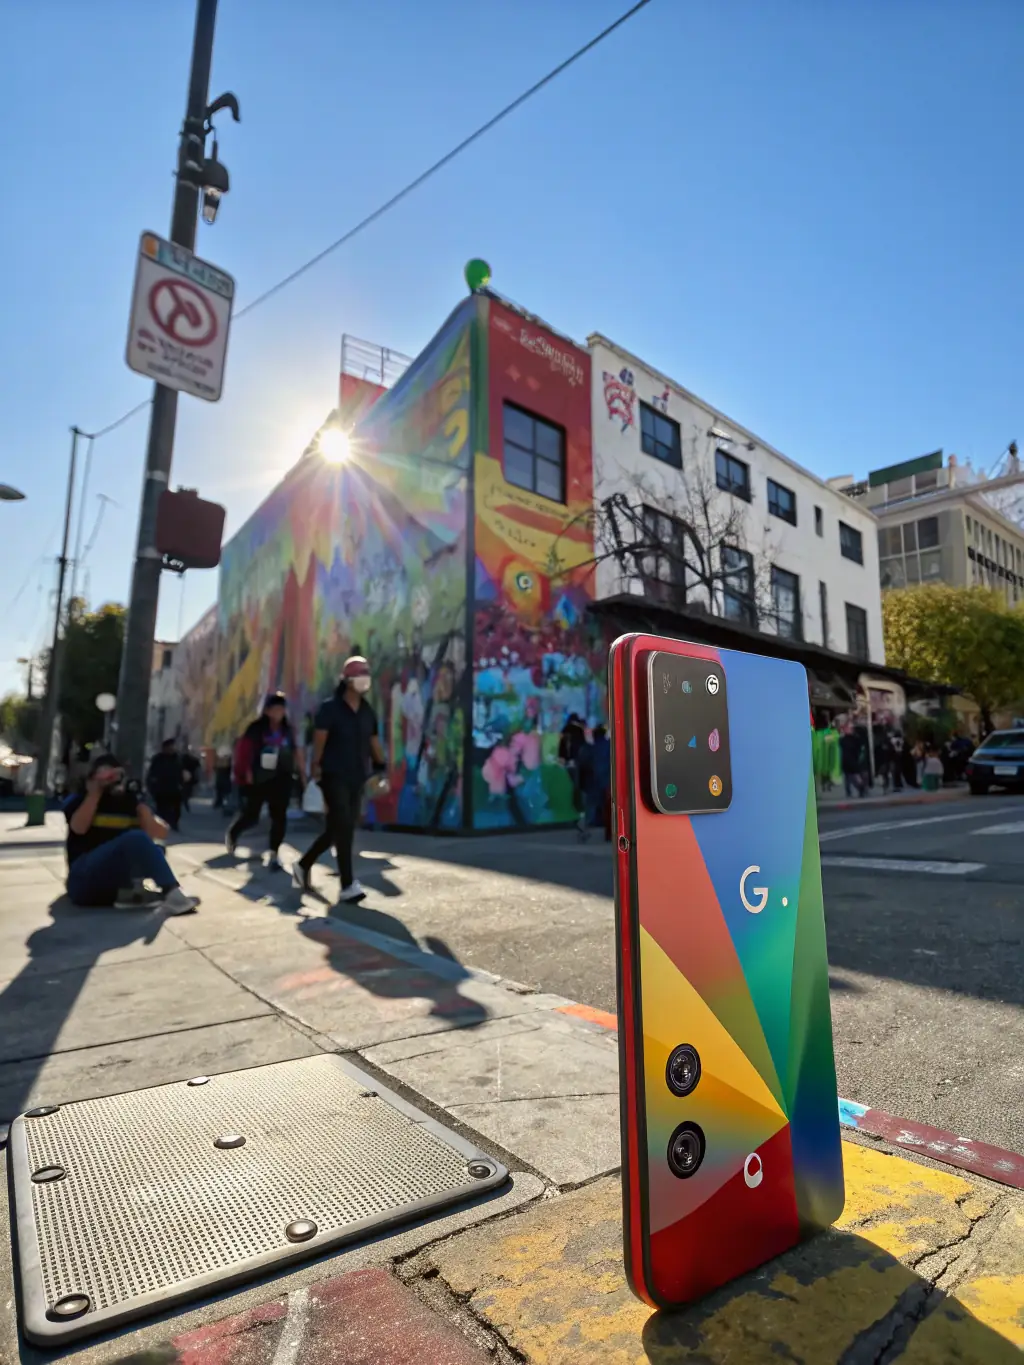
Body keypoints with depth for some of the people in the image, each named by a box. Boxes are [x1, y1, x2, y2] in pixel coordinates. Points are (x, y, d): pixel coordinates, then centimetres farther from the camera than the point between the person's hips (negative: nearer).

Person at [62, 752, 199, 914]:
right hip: (86, 877, -5)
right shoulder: (78, 801, 7)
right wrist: (94, 793, -9)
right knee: (135, 838, -29)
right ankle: (171, 894, -42)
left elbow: (160, 833, -2)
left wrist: (140, 805, -11)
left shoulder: (129, 800, 12)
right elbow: (79, 827, -18)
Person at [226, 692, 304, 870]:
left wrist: (301, 771, 2)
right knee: (251, 816, 7)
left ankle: (274, 854, 6)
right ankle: (232, 834, 39)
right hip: (259, 779, -3)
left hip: (281, 779, 3)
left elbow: (295, 752, 8)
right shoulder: (256, 728, -6)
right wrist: (247, 771, -12)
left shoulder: (288, 730, 5)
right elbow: (244, 750, -7)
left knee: (279, 816, -2)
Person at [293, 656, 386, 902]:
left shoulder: (368, 712, 10)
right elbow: (318, 743, -10)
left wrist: (382, 770, 10)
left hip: (357, 779, 6)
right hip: (334, 777, -6)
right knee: (343, 828, -9)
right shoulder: (330, 708, -7)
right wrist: (315, 772, -15)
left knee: (336, 829, 13)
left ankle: (303, 866, 33)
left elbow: (374, 743, 14)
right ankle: (348, 886, -5)